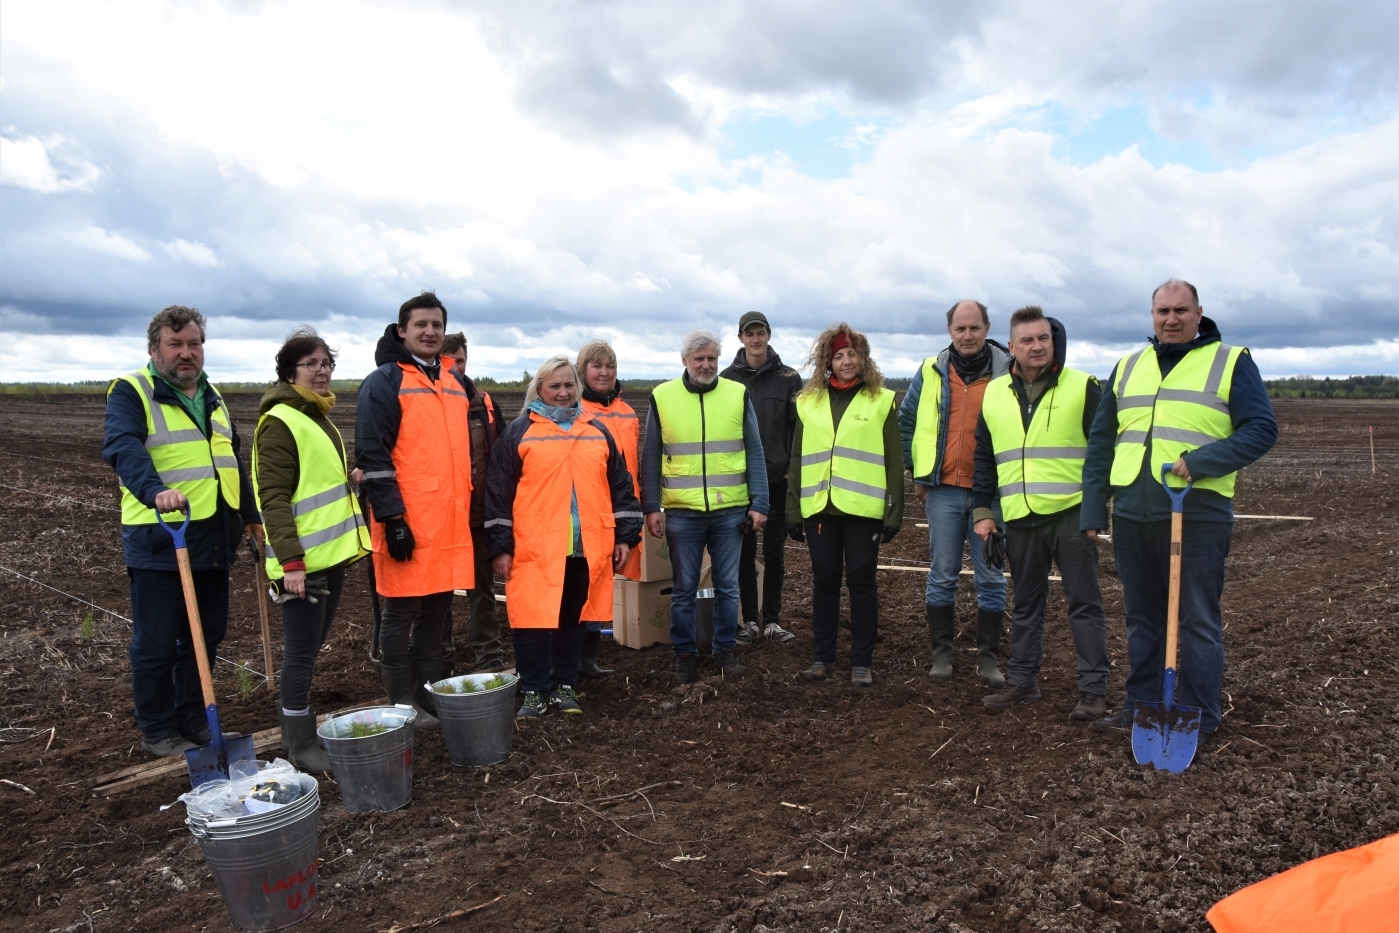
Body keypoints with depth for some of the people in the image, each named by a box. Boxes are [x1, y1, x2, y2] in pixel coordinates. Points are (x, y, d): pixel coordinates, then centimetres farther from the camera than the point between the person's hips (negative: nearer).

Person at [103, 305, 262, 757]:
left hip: (214, 540, 7)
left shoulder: (211, 396, 17)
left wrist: (250, 513, 25)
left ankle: (194, 720, 29)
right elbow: (122, 446, -24)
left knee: (207, 636, 14)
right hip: (158, 541, -7)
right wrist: (155, 490, -42)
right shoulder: (131, 392, -6)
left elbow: (232, 457, 25)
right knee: (157, 643, 2)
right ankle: (157, 731, 18)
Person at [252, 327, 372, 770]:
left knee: (309, 650, 17)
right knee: (301, 654, 0)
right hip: (303, 561, -9)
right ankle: (300, 745, 11)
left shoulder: (320, 417, 17)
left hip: (331, 553, 9)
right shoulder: (280, 421, -12)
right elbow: (273, 497, -18)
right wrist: (290, 560, -24)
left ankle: (295, 730, 29)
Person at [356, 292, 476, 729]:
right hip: (408, 523, -7)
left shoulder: (455, 382, 16)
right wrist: (392, 517, -17)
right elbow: (372, 455, -12)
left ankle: (431, 697, 25)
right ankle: (403, 705, 14)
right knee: (401, 615, 3)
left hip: (451, 522, 7)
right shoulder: (385, 382, -5)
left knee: (435, 613, 14)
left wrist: (469, 508, 18)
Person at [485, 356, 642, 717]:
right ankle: (534, 691, 12)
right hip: (536, 548, -3)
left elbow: (619, 485, 14)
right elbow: (499, 492, 1)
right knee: (533, 619, -2)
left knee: (574, 617, 11)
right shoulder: (518, 432, 4)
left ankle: (564, 685, 24)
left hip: (588, 546, 3)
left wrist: (625, 535, 7)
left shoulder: (597, 431, 14)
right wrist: (500, 545, -4)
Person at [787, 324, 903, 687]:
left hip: (863, 508, -2)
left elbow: (893, 462, 1)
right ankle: (822, 657, 19)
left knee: (861, 581, 3)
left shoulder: (881, 401, 3)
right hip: (819, 508, 3)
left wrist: (894, 512, -5)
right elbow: (797, 461, 11)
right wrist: (793, 510, 6)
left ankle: (862, 662, 13)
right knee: (824, 581, 9)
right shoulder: (808, 402, 11)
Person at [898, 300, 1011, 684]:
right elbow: (906, 420, 14)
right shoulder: (932, 371, 5)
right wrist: (916, 472, 9)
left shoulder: (1008, 371, -1)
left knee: (990, 577, 6)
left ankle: (988, 656, 17)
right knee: (942, 575, 8)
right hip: (943, 490, 2)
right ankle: (942, 652, 19)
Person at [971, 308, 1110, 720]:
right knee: (1025, 604, 13)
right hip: (1019, 519, 4)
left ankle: (1094, 688, 10)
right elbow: (983, 459, 14)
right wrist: (982, 510, 9)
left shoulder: (1083, 387, -2)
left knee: (1084, 602, 2)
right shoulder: (994, 394, 10)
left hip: (1071, 514, -4)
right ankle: (1023, 679, 23)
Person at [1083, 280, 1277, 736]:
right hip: (1131, 515, 4)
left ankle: (1199, 718, 14)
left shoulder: (1231, 361, 4)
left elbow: (1262, 429, -5)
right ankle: (1142, 702, 25)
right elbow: (1100, 442, 15)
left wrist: (1201, 462, -19)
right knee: (1141, 617, 13)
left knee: (1199, 621, 3)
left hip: (1197, 515, -4)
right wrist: (1093, 508, 9)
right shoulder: (1127, 367, 15)